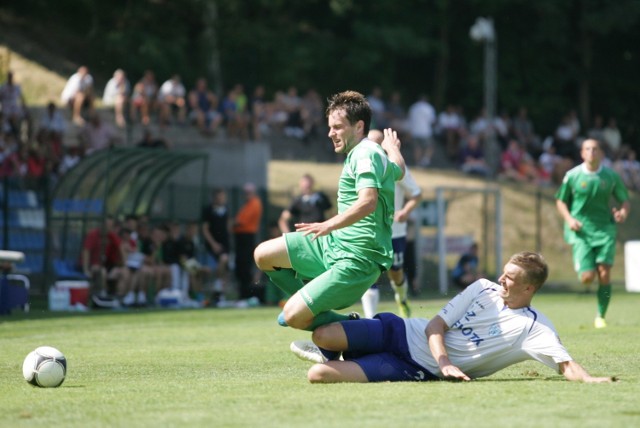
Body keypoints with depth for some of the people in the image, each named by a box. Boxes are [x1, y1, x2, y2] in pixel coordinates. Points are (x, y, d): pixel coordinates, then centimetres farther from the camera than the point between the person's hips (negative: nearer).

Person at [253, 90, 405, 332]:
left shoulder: (366, 153, -16)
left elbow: (368, 202, -33)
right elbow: (398, 171, 38)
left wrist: (330, 225, -44)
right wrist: (393, 148, 60)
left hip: (357, 260, -10)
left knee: (294, 317, -17)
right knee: (264, 255, 11)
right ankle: (312, 308, 16)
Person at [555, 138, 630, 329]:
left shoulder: (611, 176, 1)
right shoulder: (572, 175, -1)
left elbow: (625, 201, 10)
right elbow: (561, 201, 9)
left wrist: (623, 213, -13)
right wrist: (569, 219, -9)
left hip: (604, 229, 1)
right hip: (581, 231, -1)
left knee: (604, 274, -10)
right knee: (587, 277, -10)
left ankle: (601, 316, 5)